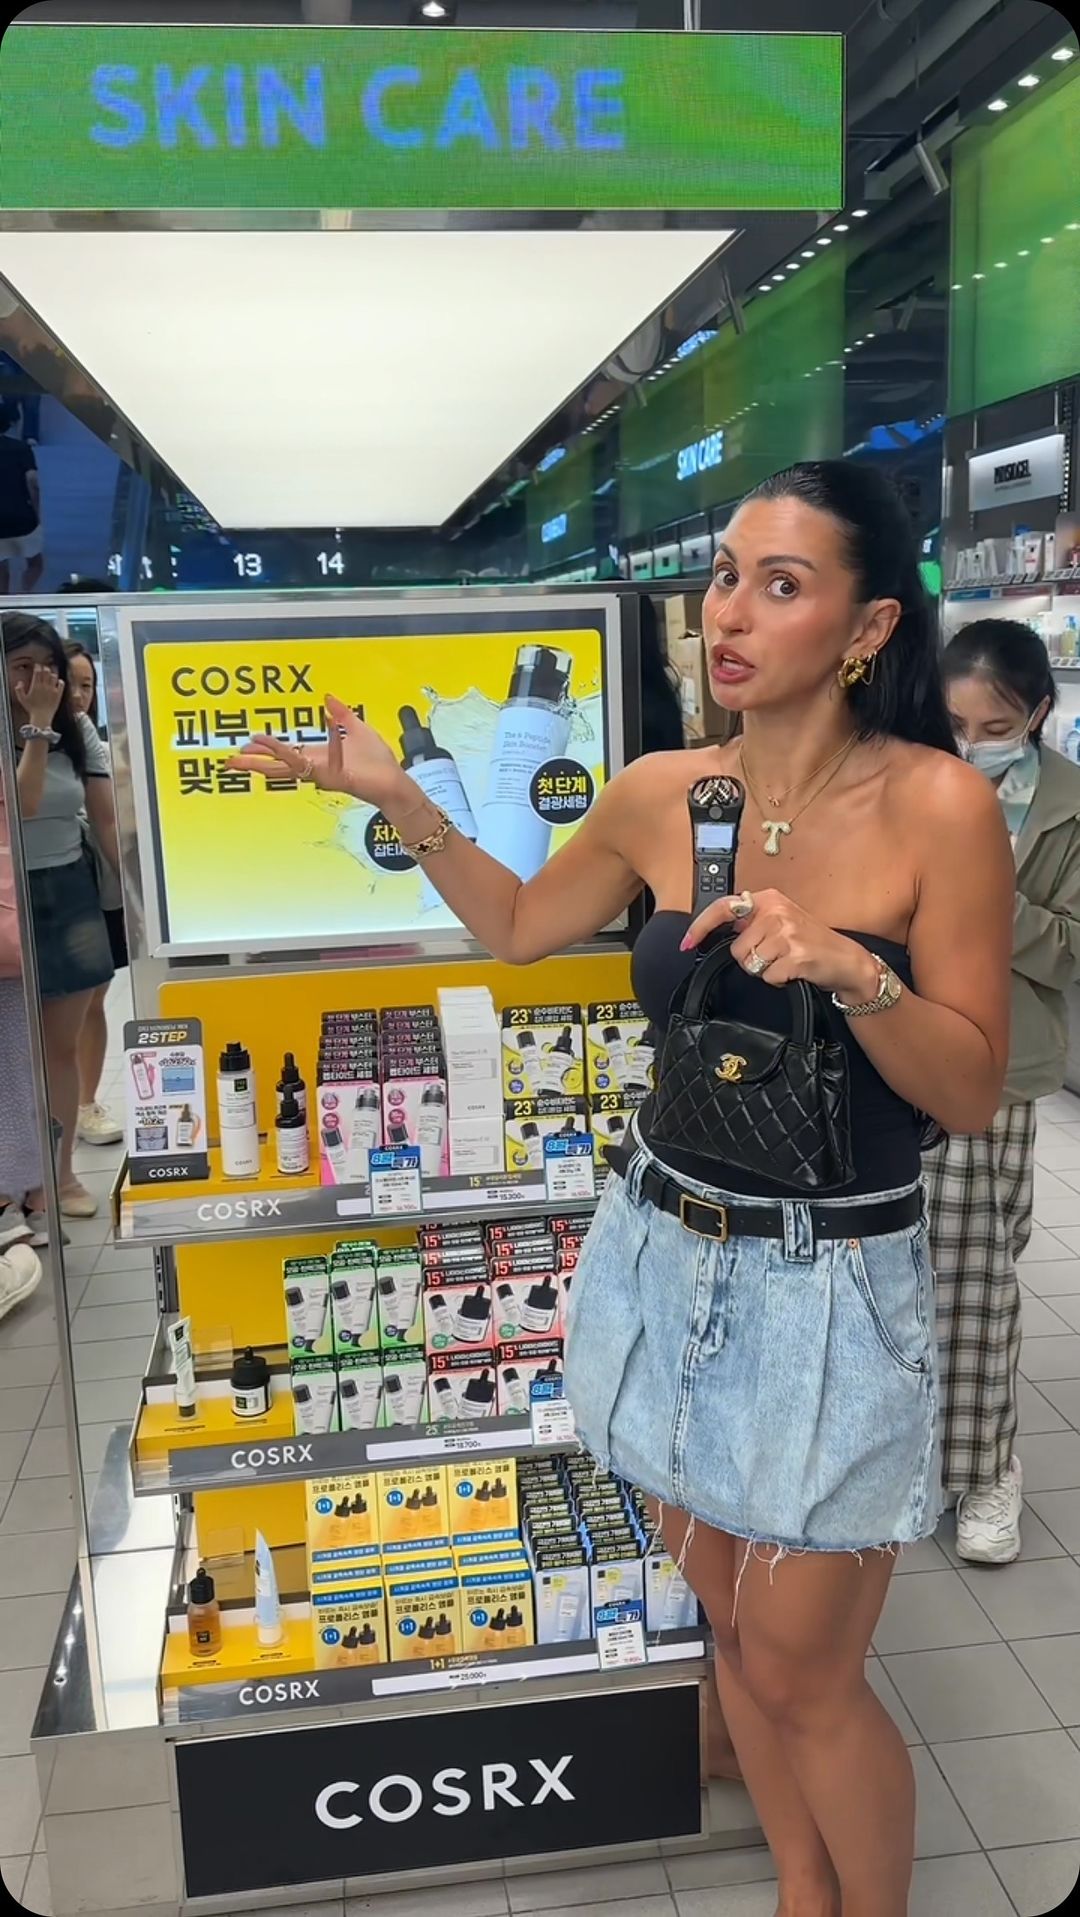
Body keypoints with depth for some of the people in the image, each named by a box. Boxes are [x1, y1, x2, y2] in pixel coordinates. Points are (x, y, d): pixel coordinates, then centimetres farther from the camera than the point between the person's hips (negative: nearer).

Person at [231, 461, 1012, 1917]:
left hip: (833, 1295, -4)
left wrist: (852, 971, -30)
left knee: (803, 1676, 9)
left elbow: (972, 1091, -13)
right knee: (735, 1630, 20)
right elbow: (519, 927, 14)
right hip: (666, 1263, 5)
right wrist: (401, 801, 3)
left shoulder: (940, 804, -16)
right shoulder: (661, 795, -3)